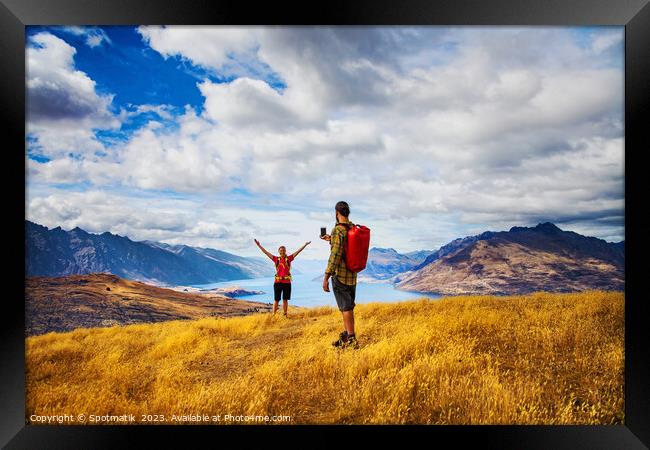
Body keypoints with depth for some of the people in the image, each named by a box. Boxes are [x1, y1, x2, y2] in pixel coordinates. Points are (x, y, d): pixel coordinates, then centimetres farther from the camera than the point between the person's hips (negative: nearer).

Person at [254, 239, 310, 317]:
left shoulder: (289, 258, 5)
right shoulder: (276, 259, 4)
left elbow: (298, 251, 3)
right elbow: (266, 252, 5)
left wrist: (305, 245, -1)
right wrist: (259, 245, 2)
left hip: (287, 282, 1)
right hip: (277, 282, -1)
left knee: (285, 300, 9)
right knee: (276, 300, 3)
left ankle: (285, 315, 17)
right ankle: (274, 315, 9)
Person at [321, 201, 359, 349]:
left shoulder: (337, 230, -17)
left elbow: (335, 254, -22)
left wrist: (326, 277, -19)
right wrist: (331, 240, 32)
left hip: (340, 275, -8)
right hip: (352, 275, 8)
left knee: (346, 307, -3)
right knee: (347, 307, 16)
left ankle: (352, 339, 0)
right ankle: (346, 336, 25)